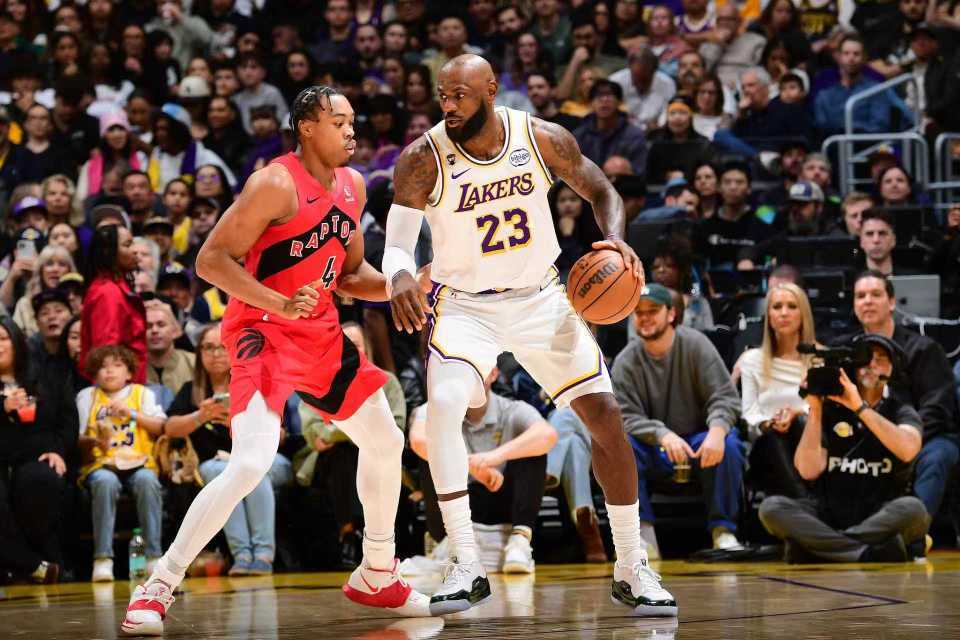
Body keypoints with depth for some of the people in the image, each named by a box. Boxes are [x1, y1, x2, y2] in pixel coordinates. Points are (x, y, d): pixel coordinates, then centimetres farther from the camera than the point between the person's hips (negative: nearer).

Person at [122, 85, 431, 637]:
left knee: (384, 442, 14)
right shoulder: (276, 184, -18)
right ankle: (159, 588, -15)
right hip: (263, 329, -9)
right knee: (252, 461, -24)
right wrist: (281, 304, -30)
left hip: (320, 332, 9)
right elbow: (210, 259, -20)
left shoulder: (352, 187, 8)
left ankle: (377, 577, 32)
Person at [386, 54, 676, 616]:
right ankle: (467, 568, -17)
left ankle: (632, 570, 10)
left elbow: (603, 193, 3)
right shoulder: (423, 160, -17)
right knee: (444, 406, -28)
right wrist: (401, 277, -37)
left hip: (540, 299, 2)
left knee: (605, 414, -4)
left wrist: (617, 240, -18)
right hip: (466, 305, -2)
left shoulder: (545, 140, -12)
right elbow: (398, 245, -13)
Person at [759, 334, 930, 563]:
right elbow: (809, 471, -4)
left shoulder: (901, 412, 7)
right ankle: (870, 553, -33)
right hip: (829, 516, 1)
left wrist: (860, 407, -19)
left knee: (912, 509, -34)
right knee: (771, 507, -24)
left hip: (883, 519, -1)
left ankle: (820, 548, -28)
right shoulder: (828, 409, 9)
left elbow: (908, 450, -18)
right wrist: (815, 410, -8)